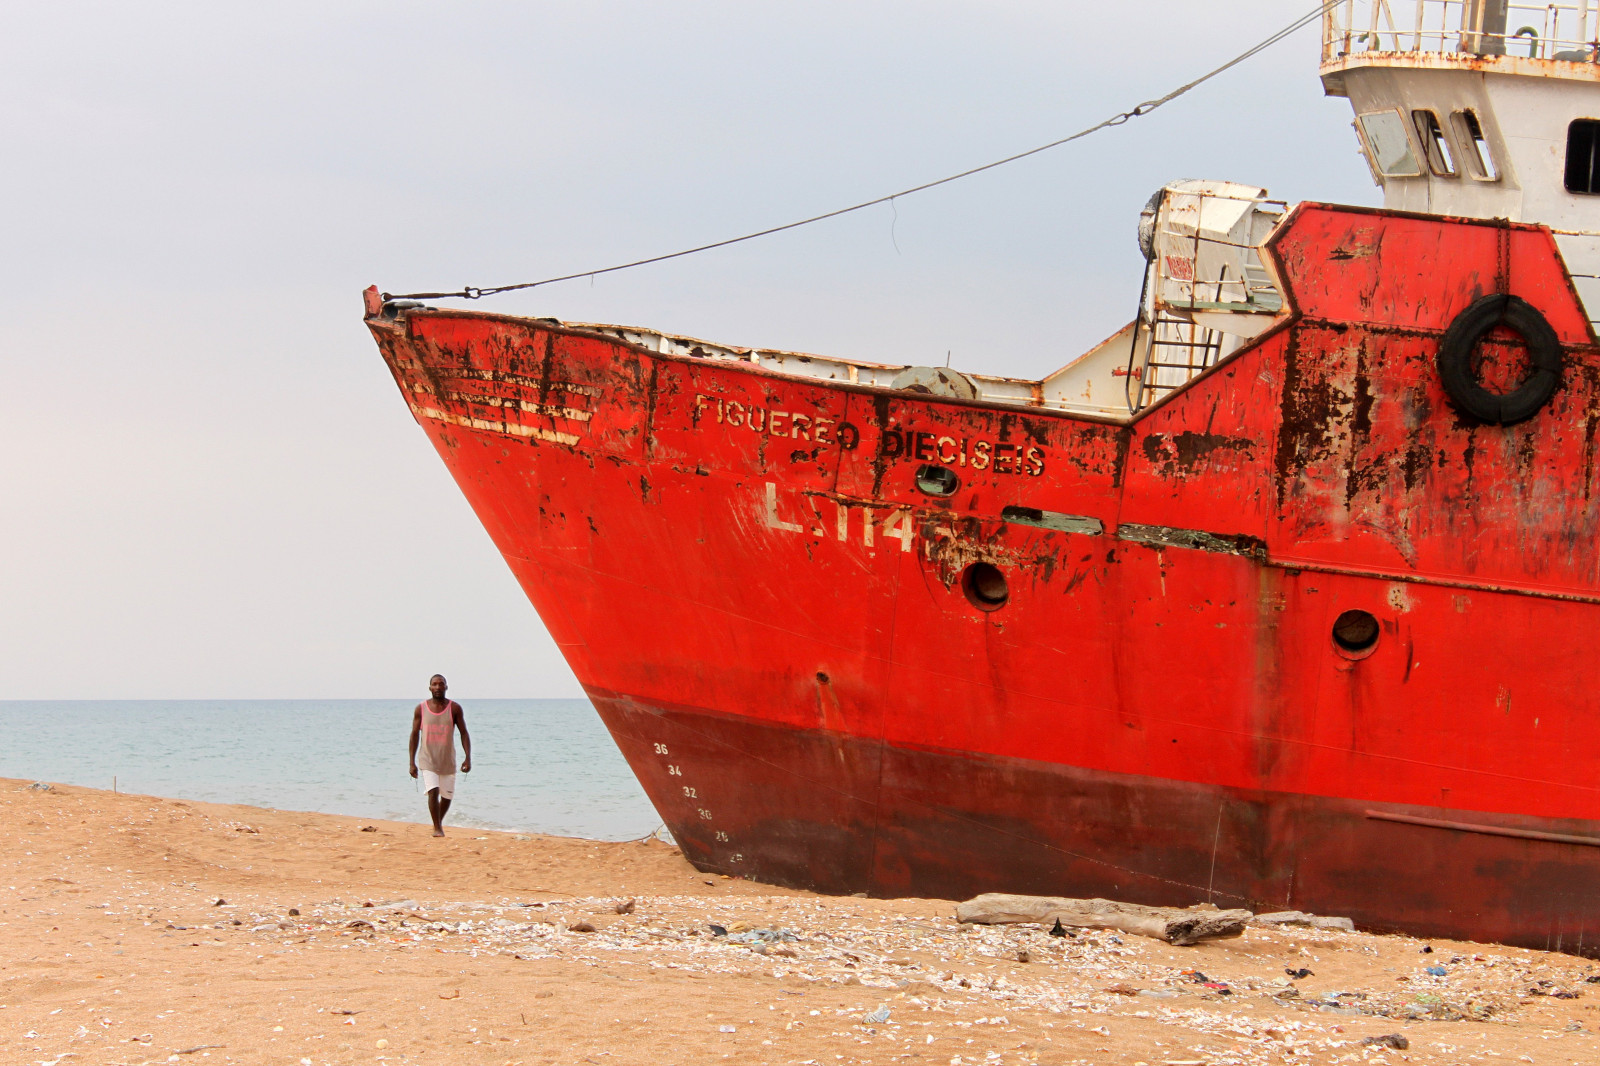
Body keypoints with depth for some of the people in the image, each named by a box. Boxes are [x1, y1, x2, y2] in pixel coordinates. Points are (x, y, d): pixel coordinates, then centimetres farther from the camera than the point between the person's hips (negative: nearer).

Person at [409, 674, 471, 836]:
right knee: (433, 791, -18)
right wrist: (412, 763, 0)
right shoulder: (421, 709, -1)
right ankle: (437, 828, -11)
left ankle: (439, 822, 35)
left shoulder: (454, 708, -1)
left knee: (447, 796, 9)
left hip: (447, 760, 1)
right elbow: (414, 735, 4)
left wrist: (468, 758, -11)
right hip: (427, 760, -1)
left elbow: (464, 733, -1)